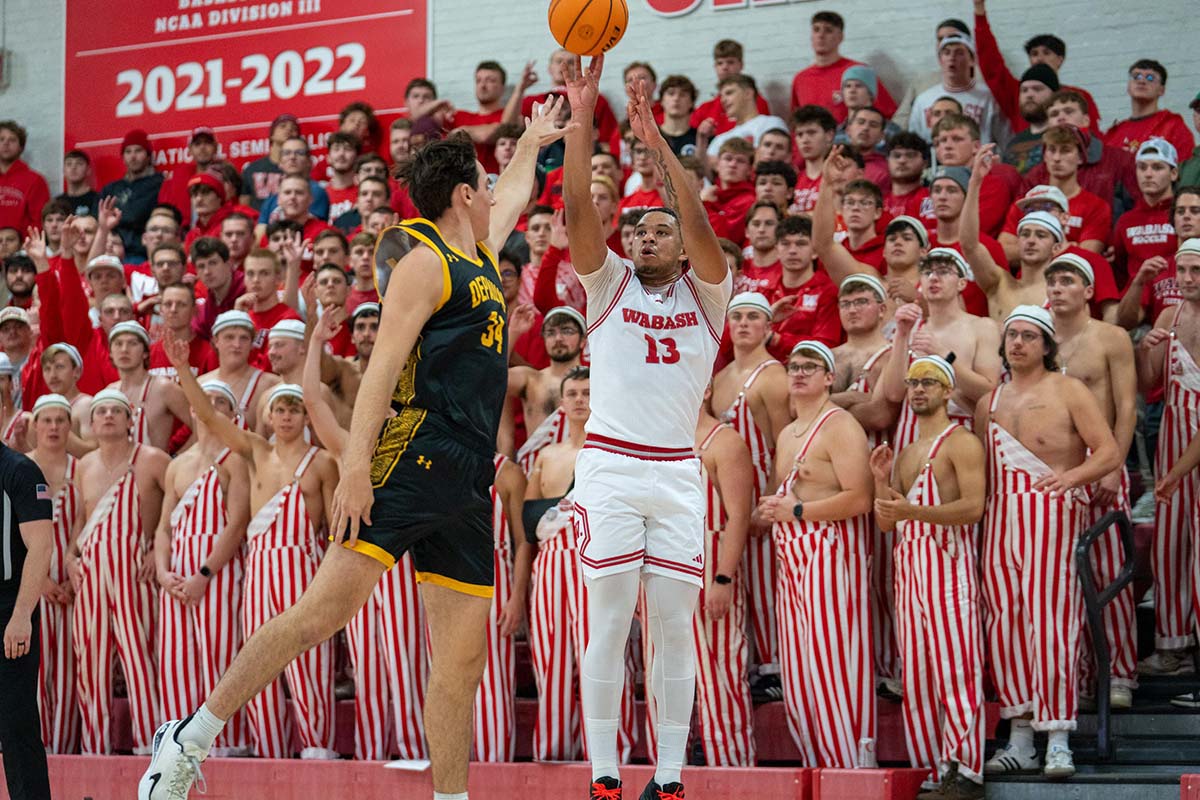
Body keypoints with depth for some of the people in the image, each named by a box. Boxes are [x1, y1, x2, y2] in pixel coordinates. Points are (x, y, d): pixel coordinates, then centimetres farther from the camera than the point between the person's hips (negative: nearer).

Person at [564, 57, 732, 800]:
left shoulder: (704, 294, 10)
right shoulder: (610, 286, 11)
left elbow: (700, 224, -7)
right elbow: (580, 209, -2)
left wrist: (657, 141, -14)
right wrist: (582, 118, -12)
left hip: (677, 474, 0)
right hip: (610, 467, 0)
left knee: (674, 627, -1)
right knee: (609, 624, -3)